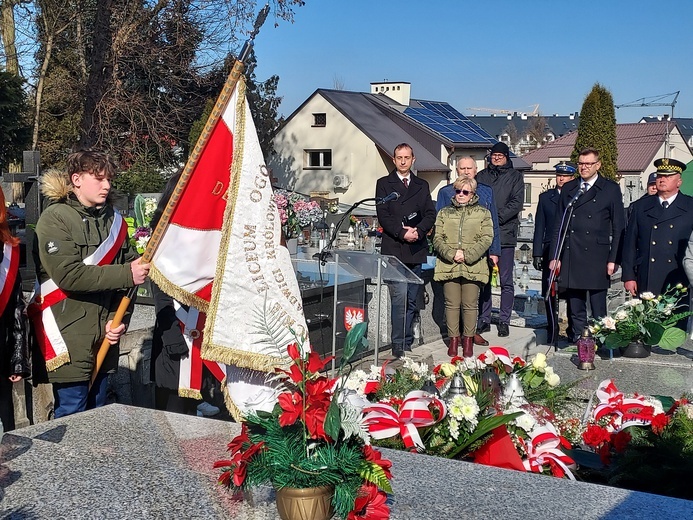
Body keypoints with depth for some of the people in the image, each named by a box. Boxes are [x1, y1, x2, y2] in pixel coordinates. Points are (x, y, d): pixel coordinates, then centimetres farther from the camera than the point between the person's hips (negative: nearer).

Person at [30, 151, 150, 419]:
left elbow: (128, 265, 7)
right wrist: (126, 274, -22)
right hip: (69, 339, -6)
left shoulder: (113, 219, 11)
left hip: (103, 337, 6)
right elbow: (68, 275, -20)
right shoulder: (55, 218, -7)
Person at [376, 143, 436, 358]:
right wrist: (403, 233, -15)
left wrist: (418, 231, -11)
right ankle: (398, 346, -8)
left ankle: (406, 344, 14)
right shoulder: (384, 184, 7)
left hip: (416, 249, 4)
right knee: (400, 297, -13)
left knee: (412, 300, 7)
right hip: (394, 249, -4)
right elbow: (383, 215, -3)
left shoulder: (422, 185, 17)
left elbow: (430, 214, 8)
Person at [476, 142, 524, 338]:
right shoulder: (481, 176, 15)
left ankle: (504, 321, 6)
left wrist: (496, 218, -13)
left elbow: (517, 203, -3)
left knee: (506, 281, -1)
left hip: (505, 234, -2)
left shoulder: (514, 176, 7)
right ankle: (484, 319, 12)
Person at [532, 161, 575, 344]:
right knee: (550, 294, 0)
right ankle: (552, 333, 9)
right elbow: (539, 227, 10)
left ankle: (574, 330, 15)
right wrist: (537, 253, 4)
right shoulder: (545, 197, 11)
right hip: (551, 252, 2)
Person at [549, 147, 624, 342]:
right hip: (571, 257, 3)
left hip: (597, 257, -3)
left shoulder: (611, 189, 5)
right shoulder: (568, 189, 14)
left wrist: (613, 259, -6)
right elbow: (558, 225, 13)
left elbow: (618, 228, 1)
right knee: (575, 307, 7)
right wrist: (555, 256, 6)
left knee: (598, 306, -1)